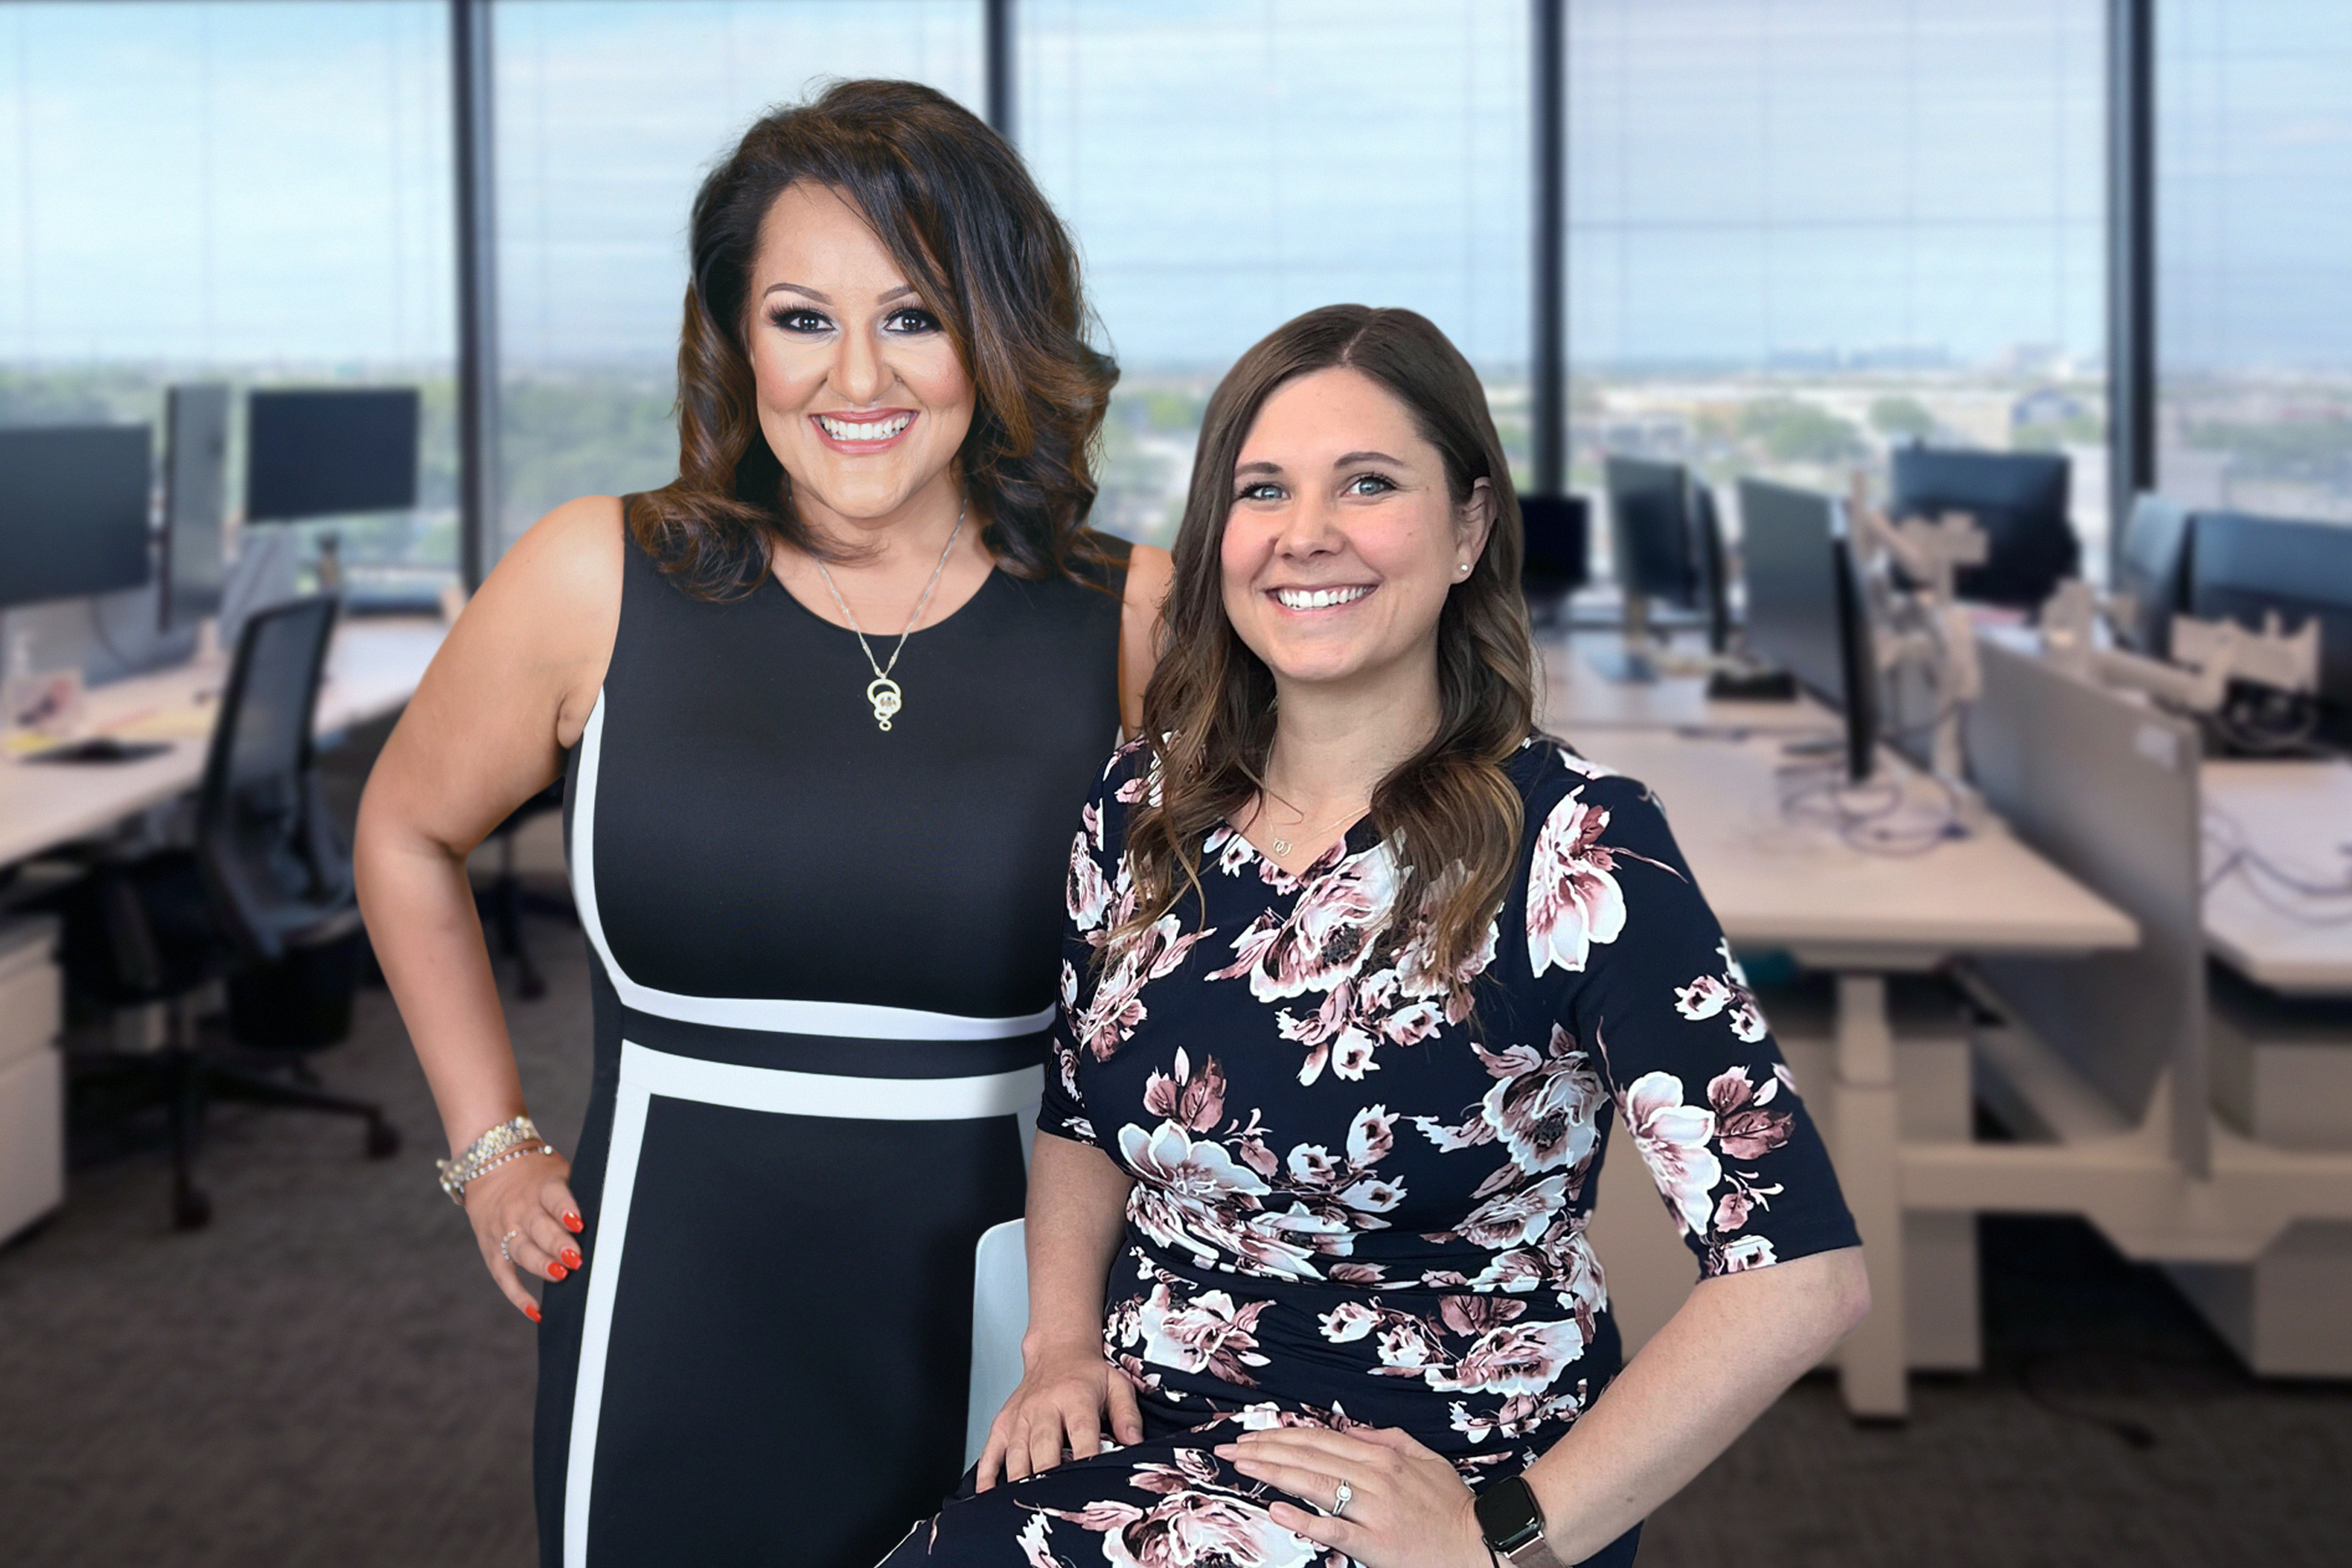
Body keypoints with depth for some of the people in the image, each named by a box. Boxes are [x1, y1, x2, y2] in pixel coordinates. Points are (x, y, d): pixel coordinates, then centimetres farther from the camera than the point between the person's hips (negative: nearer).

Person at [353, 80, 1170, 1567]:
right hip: (672, 1330, 0)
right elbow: (410, 836, 14)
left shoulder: (1130, 622, -4)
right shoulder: (601, 582, -3)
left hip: (1007, 1324, 0)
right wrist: (492, 1147, 11)